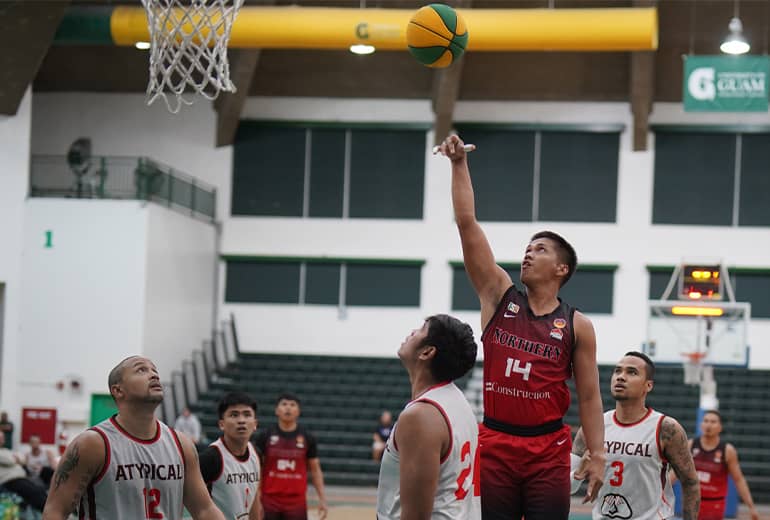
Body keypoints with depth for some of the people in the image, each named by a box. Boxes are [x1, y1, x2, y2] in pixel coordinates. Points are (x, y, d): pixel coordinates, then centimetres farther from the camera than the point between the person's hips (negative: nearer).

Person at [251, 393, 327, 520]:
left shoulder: (307, 438, 2)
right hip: (269, 500, -1)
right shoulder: (264, 436, -2)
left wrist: (322, 499, 0)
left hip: (297, 501, 1)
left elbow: (315, 470, 7)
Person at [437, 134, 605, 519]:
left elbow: (589, 396, 4)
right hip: (494, 444, 2)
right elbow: (466, 224, 1)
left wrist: (597, 455, -3)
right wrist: (460, 164, -4)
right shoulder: (500, 296, 6)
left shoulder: (577, 326, 3)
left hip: (548, 451, -1)